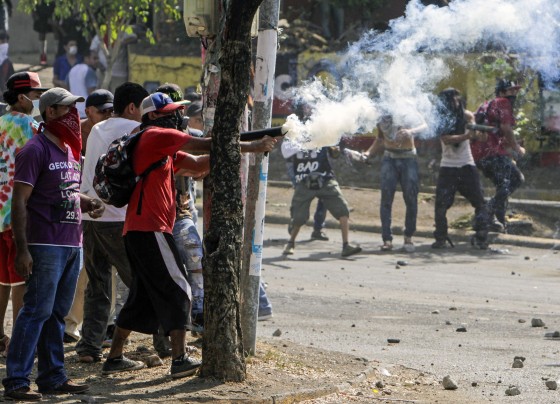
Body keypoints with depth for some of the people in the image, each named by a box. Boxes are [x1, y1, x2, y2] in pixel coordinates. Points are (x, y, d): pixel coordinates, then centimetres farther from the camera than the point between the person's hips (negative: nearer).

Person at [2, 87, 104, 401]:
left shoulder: (70, 151, 17)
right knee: (37, 311, -9)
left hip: (73, 244, 8)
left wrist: (89, 203, 6)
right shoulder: (36, 150, -10)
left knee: (57, 313, 12)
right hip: (46, 245, -8)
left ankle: (53, 377, 18)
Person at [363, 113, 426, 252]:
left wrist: (410, 132, -49)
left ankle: (408, 237, 10)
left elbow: (423, 126, -29)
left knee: (411, 199, -5)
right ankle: (387, 239, -10)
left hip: (408, 159, -2)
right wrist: (369, 152, -1)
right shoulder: (381, 120, -2)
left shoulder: (407, 117, -14)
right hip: (390, 159, 2)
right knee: (386, 198, -9)